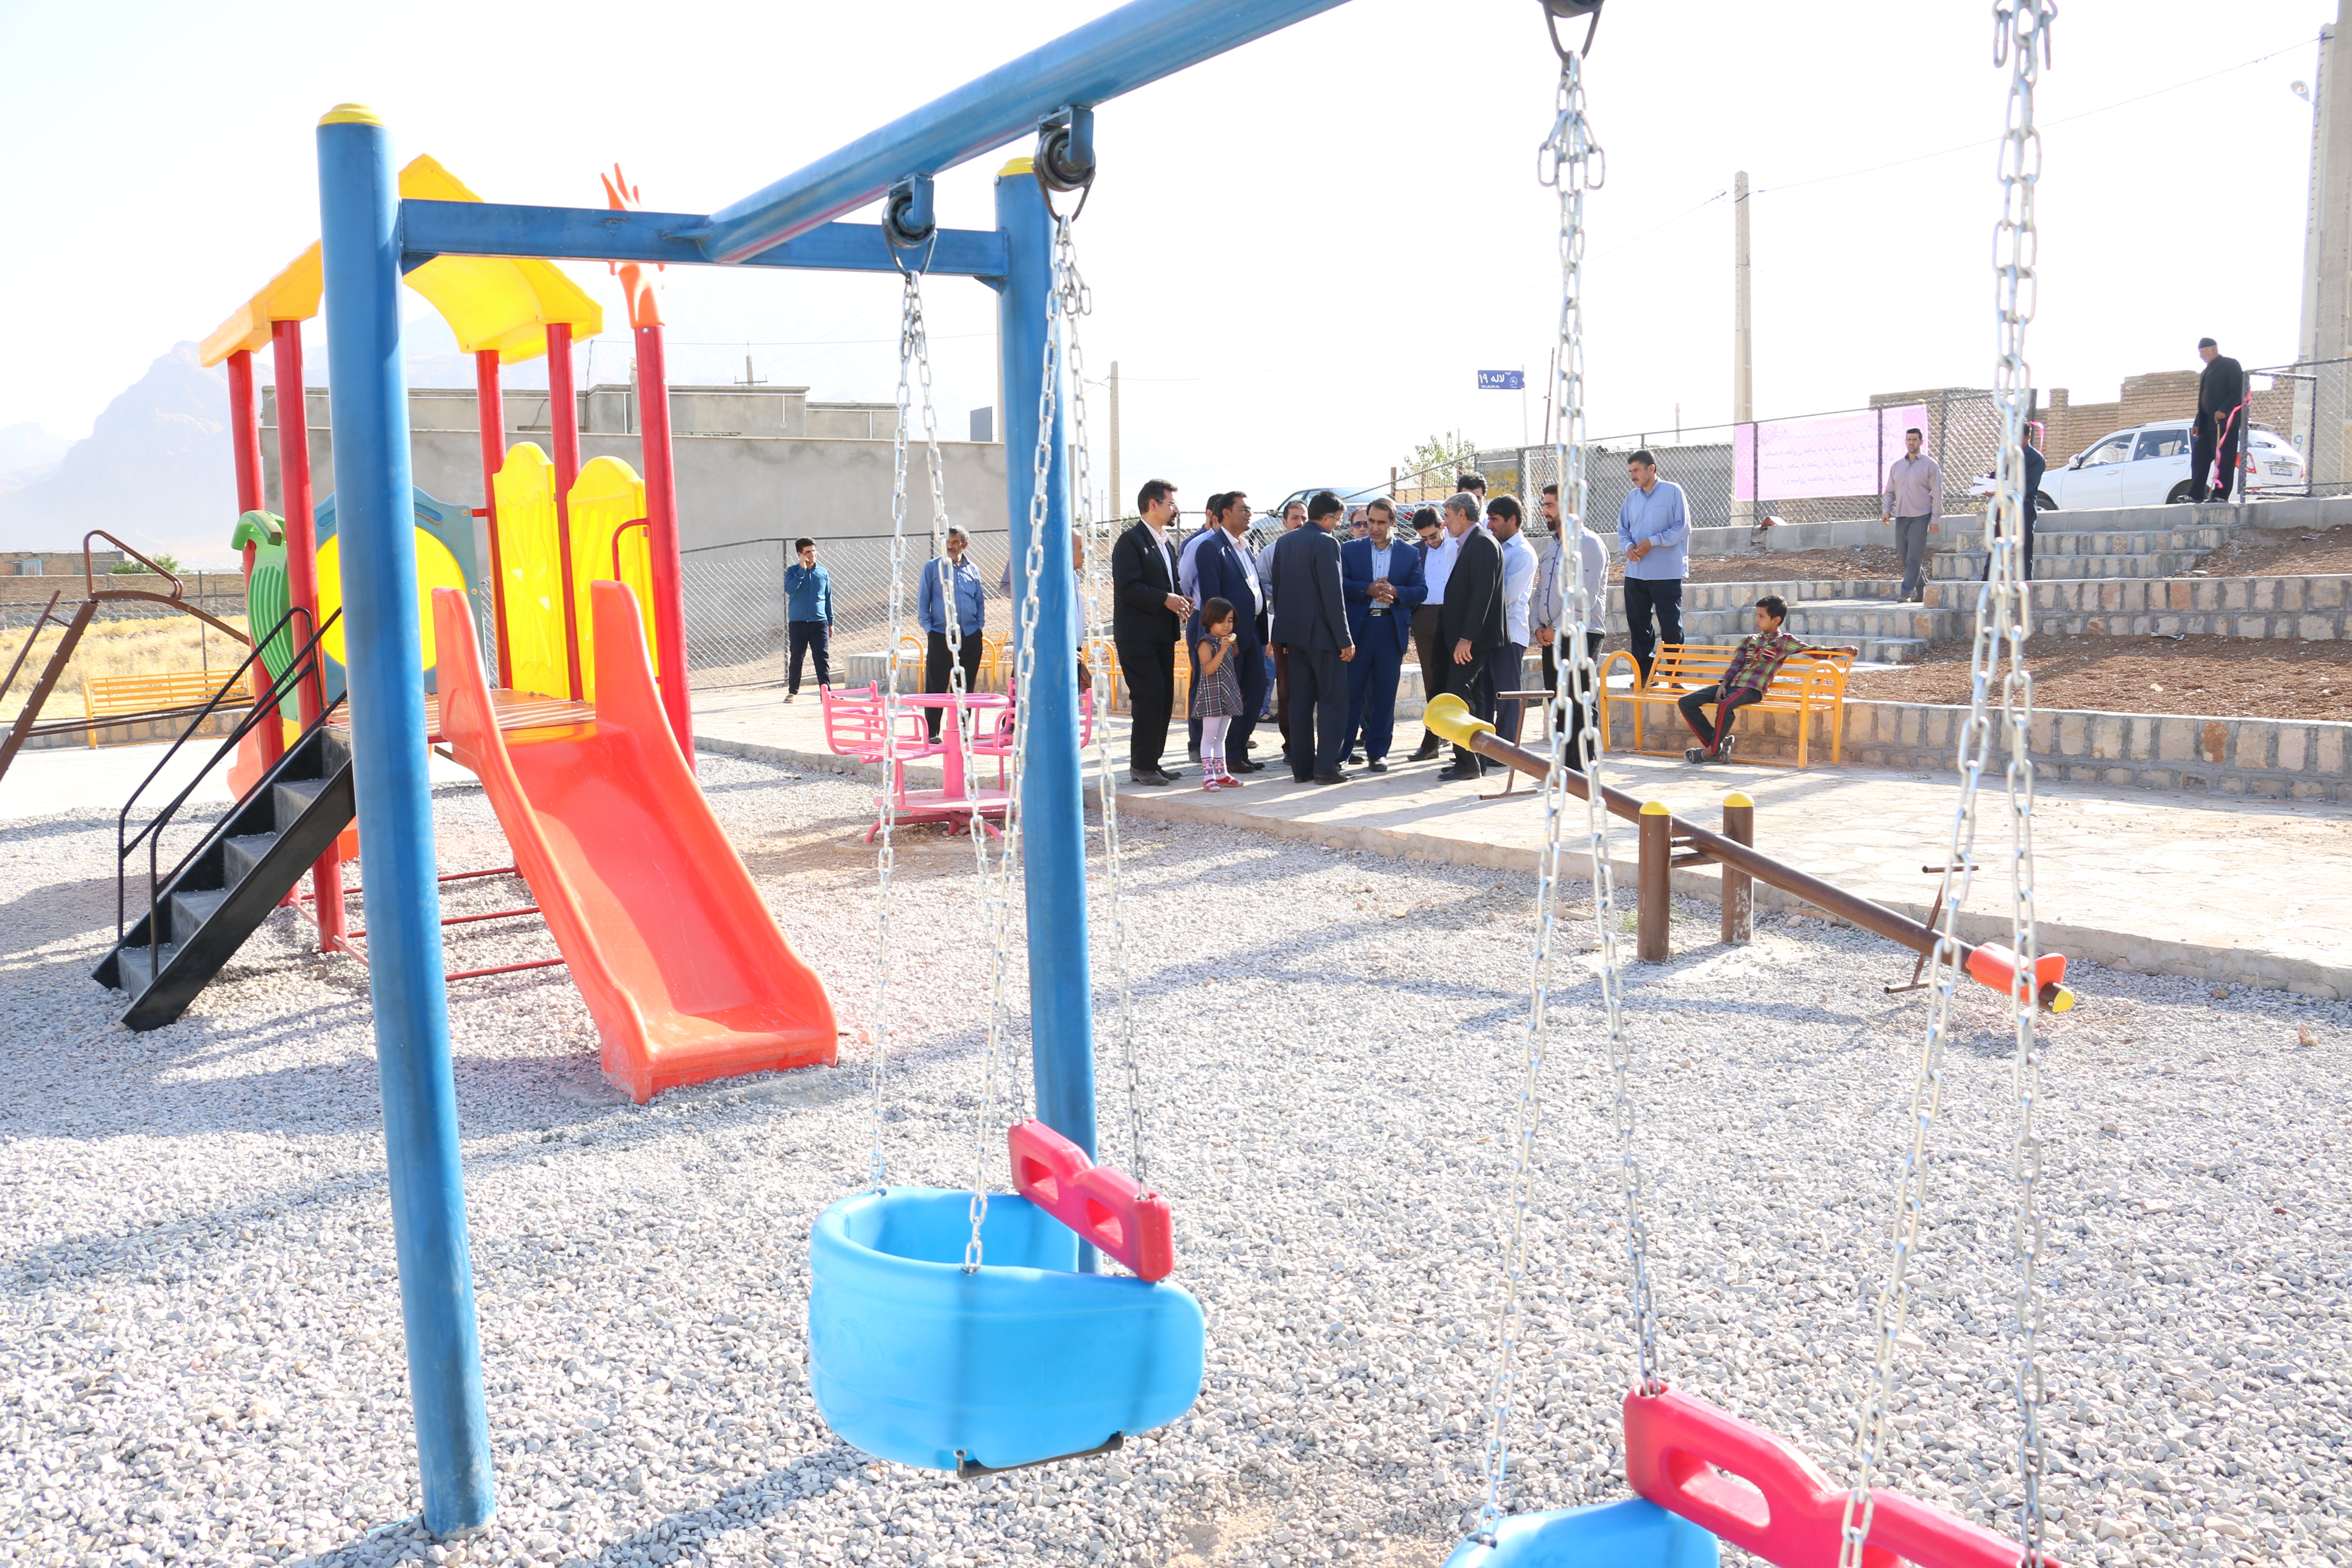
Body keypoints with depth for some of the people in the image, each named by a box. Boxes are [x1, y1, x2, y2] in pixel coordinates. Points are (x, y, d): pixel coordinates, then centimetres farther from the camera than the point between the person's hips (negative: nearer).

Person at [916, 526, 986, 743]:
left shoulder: (973, 570, 12)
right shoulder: (933, 568, 4)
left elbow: (981, 602, 18)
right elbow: (923, 602, 4)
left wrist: (979, 626, 6)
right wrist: (929, 629, -4)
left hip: (970, 637, 3)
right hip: (941, 636, -3)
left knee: (966, 687, 7)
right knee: (936, 686, -5)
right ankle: (932, 732, -2)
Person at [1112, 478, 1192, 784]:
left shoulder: (1166, 544, 20)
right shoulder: (1131, 541, -9)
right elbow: (1127, 588, -18)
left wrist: (1180, 600, 6)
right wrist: (1165, 599, -19)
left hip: (1162, 635, 9)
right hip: (1137, 635, -9)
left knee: (1164, 699, 7)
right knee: (1150, 696, -12)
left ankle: (1151, 762, 14)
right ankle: (1142, 767, -6)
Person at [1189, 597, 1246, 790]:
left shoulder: (1228, 641, 13)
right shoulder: (1206, 643, -13)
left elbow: (1235, 657, 24)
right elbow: (1209, 669, -24)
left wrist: (1234, 644, 10)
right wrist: (1223, 649, -31)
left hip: (1228, 695, 8)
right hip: (1211, 695, -8)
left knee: (1220, 737, 13)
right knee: (1209, 736, -7)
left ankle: (1221, 774, 17)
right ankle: (1208, 776, -7)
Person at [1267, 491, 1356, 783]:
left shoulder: (1285, 542, 9)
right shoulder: (1326, 543, -14)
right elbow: (1333, 595, -17)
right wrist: (1345, 640, -13)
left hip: (1293, 633, 7)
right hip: (1321, 633, -7)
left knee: (1301, 700, 10)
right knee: (1333, 699, 0)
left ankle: (1302, 768, 10)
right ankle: (1326, 767, -5)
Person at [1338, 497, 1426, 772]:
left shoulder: (1410, 554, 10)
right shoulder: (1350, 550, 7)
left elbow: (1421, 590, 3)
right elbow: (1340, 584, -4)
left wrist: (1396, 592, -15)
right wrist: (1369, 589, -19)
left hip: (1392, 629, 1)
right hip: (1357, 628, -1)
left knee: (1384, 694, 4)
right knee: (1350, 690, 0)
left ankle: (1377, 752, 12)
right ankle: (1340, 749, 7)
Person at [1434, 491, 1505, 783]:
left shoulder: (1482, 544, -13)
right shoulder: (1469, 544, 17)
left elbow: (1482, 594, -21)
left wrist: (1467, 638, -24)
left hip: (1474, 638, -10)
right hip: (1464, 636, 10)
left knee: (1458, 694, -12)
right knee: (1474, 695, 12)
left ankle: (1468, 762, -10)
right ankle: (1475, 759, 17)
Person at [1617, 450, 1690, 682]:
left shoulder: (1672, 492, -4)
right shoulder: (1632, 497, 13)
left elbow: (1683, 528, -8)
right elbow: (1623, 529, 15)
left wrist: (1652, 542, -16)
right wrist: (1628, 546, -7)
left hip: (1666, 573, -5)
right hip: (1635, 573, 5)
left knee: (1671, 626, 0)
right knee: (1637, 624, 7)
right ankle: (1644, 674, 16)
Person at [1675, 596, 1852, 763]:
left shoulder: (1785, 641, 9)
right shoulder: (1749, 641, 24)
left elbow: (1814, 651, 9)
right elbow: (1736, 665, 17)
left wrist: (1839, 650, -3)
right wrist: (1724, 684, 1)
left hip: (1752, 689, -7)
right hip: (1732, 685, 7)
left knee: (1725, 705, -39)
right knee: (1686, 702, -8)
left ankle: (1711, 751, -21)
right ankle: (1717, 743, -6)